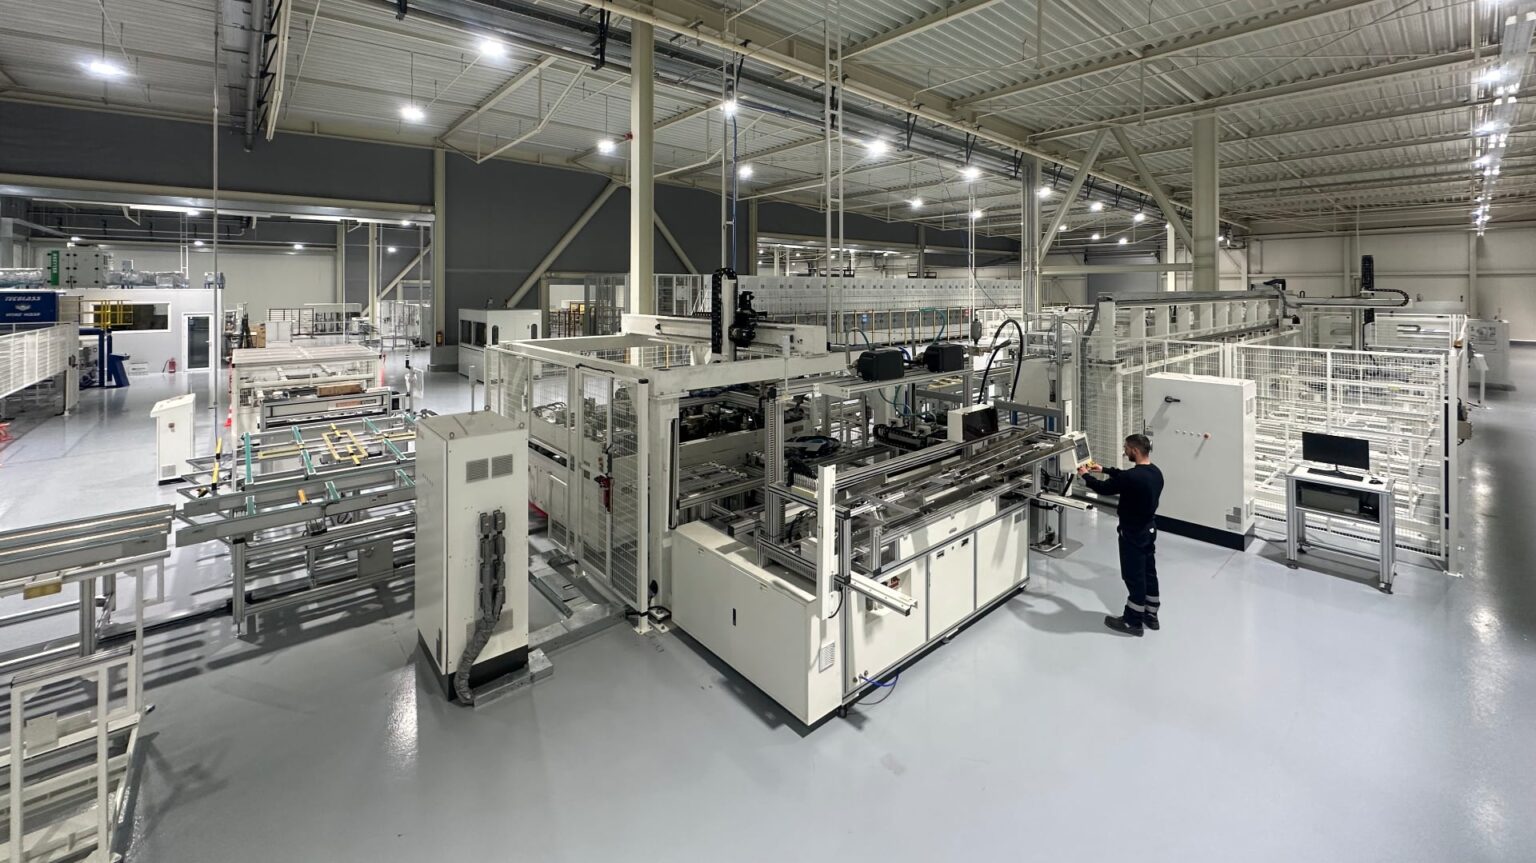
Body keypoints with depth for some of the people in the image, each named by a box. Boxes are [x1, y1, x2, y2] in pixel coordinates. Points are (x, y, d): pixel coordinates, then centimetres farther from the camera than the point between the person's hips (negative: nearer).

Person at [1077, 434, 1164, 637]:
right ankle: (1151, 616, 31)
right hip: (1149, 529, 9)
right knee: (1149, 572, 18)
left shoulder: (1133, 477, -28)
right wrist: (1104, 469, 21)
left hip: (1133, 534, -9)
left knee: (1134, 577, 3)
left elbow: (1104, 488, -15)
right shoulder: (1154, 472, 0)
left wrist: (1085, 475, 1)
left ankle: (1133, 622, 15)